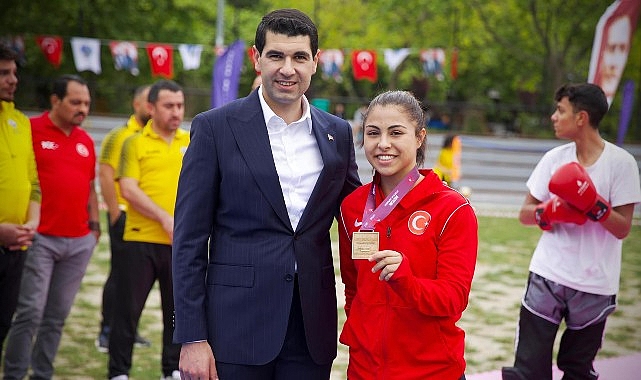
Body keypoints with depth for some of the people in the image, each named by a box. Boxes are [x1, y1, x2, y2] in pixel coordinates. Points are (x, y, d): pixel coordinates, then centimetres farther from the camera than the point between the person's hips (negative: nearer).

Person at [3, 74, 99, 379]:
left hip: (80, 242, 5)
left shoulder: (85, 141, 14)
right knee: (30, 311, -7)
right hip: (40, 238, -5)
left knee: (57, 317, 8)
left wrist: (94, 224, 18)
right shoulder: (31, 130, -5)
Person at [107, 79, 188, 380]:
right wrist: (165, 219, -15)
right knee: (128, 309, 2)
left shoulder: (192, 143, 11)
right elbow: (129, 189, -10)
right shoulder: (135, 143, -1)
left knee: (178, 310, 10)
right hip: (141, 240, -3)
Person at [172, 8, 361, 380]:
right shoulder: (215, 127, -3)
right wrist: (192, 338, -9)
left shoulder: (338, 134, 8)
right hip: (236, 328, -3)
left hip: (311, 331, 3)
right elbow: (189, 240, -4)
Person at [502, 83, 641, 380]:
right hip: (547, 277, 2)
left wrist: (593, 205, -24)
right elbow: (525, 214, 7)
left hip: (594, 285, -2)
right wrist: (550, 211, -13)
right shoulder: (555, 158, 3)